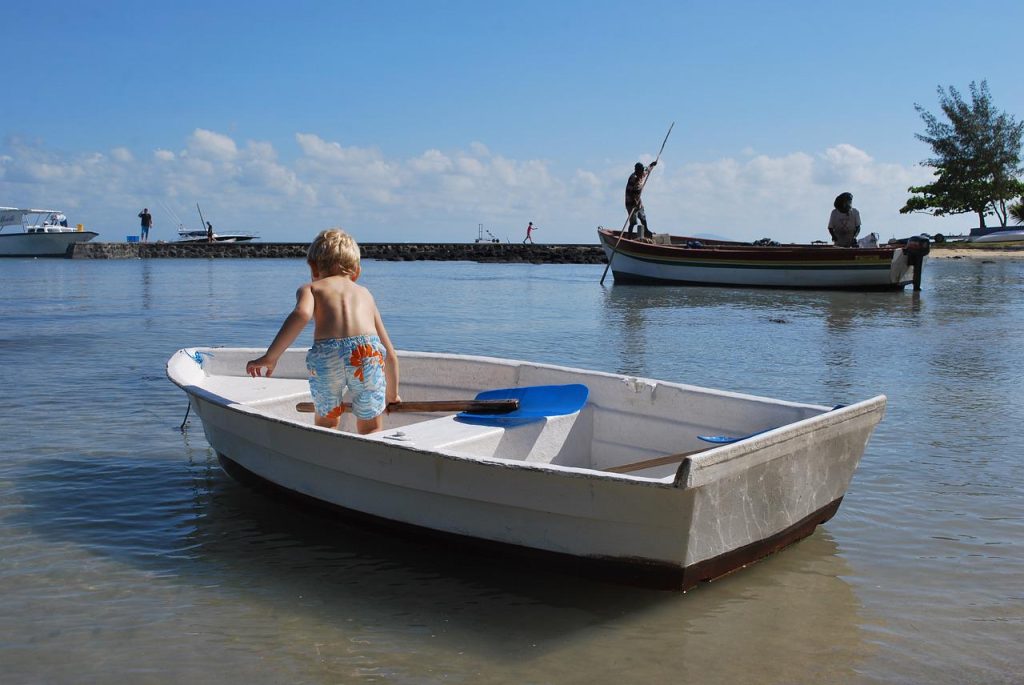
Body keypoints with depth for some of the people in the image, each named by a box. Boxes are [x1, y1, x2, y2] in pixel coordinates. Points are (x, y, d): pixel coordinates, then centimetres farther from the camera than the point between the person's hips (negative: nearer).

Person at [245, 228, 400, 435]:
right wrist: (392, 394, 48)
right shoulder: (365, 293, 33)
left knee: (326, 422, 25)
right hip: (367, 351, 1)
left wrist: (270, 356, -2)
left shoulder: (310, 288, 24)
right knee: (371, 429, 20)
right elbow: (389, 353, 35)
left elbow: (302, 314, -4)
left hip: (326, 354, -1)